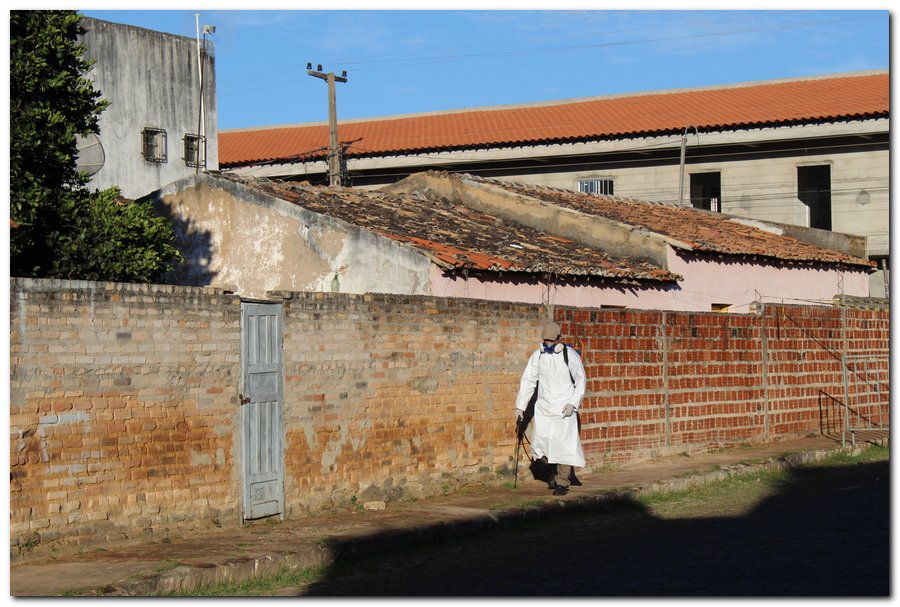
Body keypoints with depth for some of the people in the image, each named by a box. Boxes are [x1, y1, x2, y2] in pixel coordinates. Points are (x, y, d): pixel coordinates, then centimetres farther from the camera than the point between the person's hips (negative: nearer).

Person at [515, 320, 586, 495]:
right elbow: (527, 381, 8)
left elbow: (581, 381, 0)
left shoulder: (570, 355, -6)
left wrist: (573, 403, -11)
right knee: (540, 444, -4)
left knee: (564, 444, -7)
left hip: (564, 407, -3)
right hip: (543, 407, 3)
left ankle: (562, 482, 4)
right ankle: (555, 470, 23)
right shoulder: (537, 355, 3)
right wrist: (520, 406, 6)